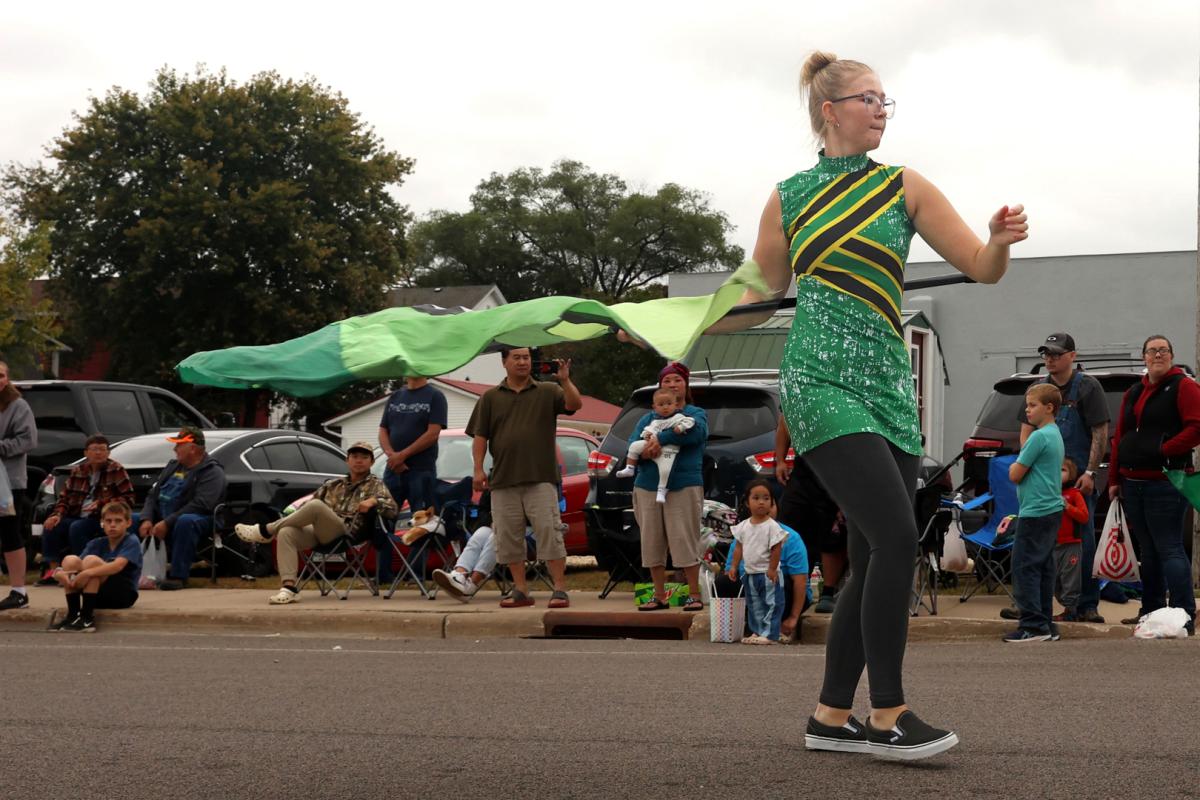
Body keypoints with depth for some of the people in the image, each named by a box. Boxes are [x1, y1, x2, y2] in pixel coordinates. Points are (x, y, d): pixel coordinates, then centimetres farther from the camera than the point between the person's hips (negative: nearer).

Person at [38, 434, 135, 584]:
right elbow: (64, 498, 15)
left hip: (102, 519, -5)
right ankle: (53, 569, -15)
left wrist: (101, 503, -17)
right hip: (78, 517, 5)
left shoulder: (116, 470, -1)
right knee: (51, 526, -18)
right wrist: (58, 514, -5)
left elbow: (128, 499, -8)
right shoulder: (77, 471, 13)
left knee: (77, 528, -31)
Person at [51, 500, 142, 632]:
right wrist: (62, 573, -31)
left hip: (124, 595, -5)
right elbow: (79, 566, -7)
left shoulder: (132, 541, -9)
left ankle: (87, 617, -27)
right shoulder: (97, 544, 6)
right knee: (70, 560, -15)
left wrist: (87, 573, -39)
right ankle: (73, 615, -18)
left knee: (91, 560, -27)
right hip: (99, 596, 5)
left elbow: (117, 566, -27)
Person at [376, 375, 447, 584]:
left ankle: (418, 575, -1)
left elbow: (433, 433, -9)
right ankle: (382, 576, 8)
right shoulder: (395, 397, 17)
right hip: (393, 471, 5)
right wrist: (391, 454, -6)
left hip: (421, 471, -5)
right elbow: (383, 431, 14)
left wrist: (403, 455, -12)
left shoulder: (434, 396, 1)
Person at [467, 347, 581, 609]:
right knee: (508, 537, 4)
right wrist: (478, 469, -1)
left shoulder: (547, 392, 8)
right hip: (503, 480, 3)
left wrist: (565, 381, -23)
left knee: (549, 531, -8)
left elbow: (575, 404, -7)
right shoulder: (491, 398, 12)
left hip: (540, 478, -3)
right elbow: (480, 436, 9)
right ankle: (520, 590, 13)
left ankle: (560, 589, -6)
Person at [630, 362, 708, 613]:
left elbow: (694, 431, -16)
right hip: (647, 487, 4)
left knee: (685, 541, -8)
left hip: (684, 487, -4)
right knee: (652, 543, 4)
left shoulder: (696, 413, 9)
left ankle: (694, 595, 2)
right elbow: (632, 445, 4)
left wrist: (660, 439, -20)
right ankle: (659, 596, 13)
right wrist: (644, 451, -19)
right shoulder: (648, 418, 19)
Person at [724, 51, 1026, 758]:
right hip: (820, 382, -4)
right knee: (896, 538, -18)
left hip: (889, 386, 4)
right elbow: (760, 301, 14)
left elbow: (984, 269, 5)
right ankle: (888, 715, -11)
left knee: (875, 562, 3)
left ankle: (832, 716, 16)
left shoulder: (905, 188, 10)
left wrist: (1002, 241, -17)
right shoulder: (788, 200, 6)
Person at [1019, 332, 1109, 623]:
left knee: (1084, 541, -3)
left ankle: (1087, 604, 1)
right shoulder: (1038, 388, 12)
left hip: (1079, 478, -4)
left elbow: (1100, 433, -5)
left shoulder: (1088, 387, -1)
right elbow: (1026, 430, 14)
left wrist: (1090, 473, -12)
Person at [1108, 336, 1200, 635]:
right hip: (1133, 483, 7)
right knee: (1147, 551, 13)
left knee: (1169, 549, -10)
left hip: (1165, 483, -7)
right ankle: (1151, 611, 21)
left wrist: (1163, 450, -16)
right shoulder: (1133, 394, 19)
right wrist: (1115, 479, 15)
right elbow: (1120, 438, 19)